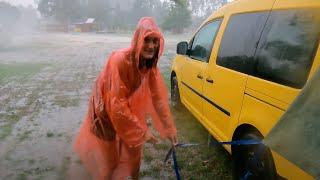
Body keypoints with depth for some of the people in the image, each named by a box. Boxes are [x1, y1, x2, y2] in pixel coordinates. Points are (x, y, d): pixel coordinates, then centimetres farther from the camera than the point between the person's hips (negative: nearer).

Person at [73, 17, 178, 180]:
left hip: (129, 111, 6)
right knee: (108, 159, 10)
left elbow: (159, 99, -5)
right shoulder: (120, 60, -33)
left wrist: (169, 129, -3)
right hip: (107, 113, -6)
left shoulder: (150, 66, -13)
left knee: (134, 153, 19)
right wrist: (142, 131, -26)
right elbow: (117, 105, -32)